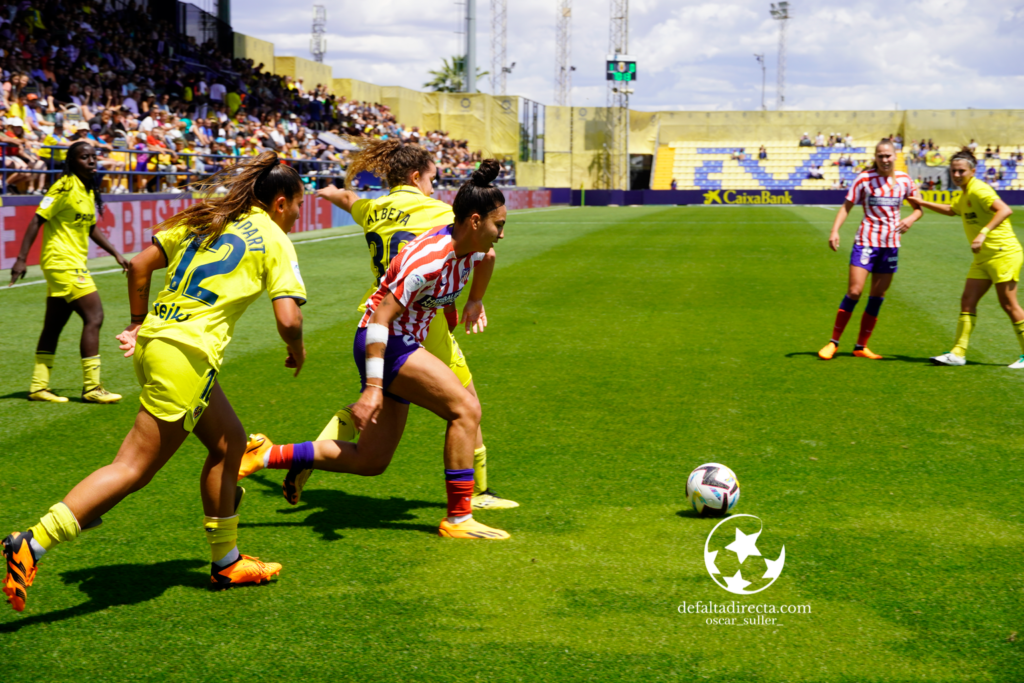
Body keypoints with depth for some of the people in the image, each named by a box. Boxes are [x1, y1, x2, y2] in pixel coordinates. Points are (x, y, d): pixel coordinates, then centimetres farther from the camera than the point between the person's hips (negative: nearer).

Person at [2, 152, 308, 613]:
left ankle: (225, 562, 29)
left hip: (155, 339, 9)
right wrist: (297, 351, 12)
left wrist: (138, 325, 23)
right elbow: (288, 319, -9)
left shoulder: (205, 219, 18)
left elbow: (140, 265, 15)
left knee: (229, 440, 21)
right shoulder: (274, 240, -1)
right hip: (187, 355, -9)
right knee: (133, 469, -6)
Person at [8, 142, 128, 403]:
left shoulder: (90, 191, 13)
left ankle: (38, 386, 17)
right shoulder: (65, 187, -13)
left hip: (75, 263, 9)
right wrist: (21, 258, -18)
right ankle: (91, 387, -7)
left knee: (53, 326, 11)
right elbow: (37, 220, -14)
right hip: (62, 262, -9)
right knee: (94, 317, -11)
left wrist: (116, 254, 19)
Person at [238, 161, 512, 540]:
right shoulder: (427, 259, -26)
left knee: (371, 462, 9)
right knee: (465, 409, -19)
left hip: (404, 345, 9)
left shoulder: (471, 248, -1)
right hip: (383, 344, -9)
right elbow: (381, 318, -27)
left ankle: (267, 456, 15)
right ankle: (458, 518, -12)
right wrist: (373, 388, -30)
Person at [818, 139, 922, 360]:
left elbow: (919, 207, 13)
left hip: (891, 244, 4)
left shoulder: (904, 180, 4)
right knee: (854, 291, -12)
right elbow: (846, 206, -3)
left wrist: (911, 219, -10)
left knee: (877, 297, 6)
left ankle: (861, 346, 16)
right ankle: (833, 342, 0)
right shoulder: (865, 179, -5)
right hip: (866, 240, -4)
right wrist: (834, 231, -17)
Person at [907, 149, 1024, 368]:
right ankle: (958, 353, 3)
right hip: (983, 257, 9)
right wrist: (923, 204, 35)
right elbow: (952, 210, 37)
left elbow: (1005, 210, -31)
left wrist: (983, 233, -39)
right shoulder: (964, 194, 14)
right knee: (967, 301, 2)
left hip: (1003, 253, -9)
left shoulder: (979, 190, -16)